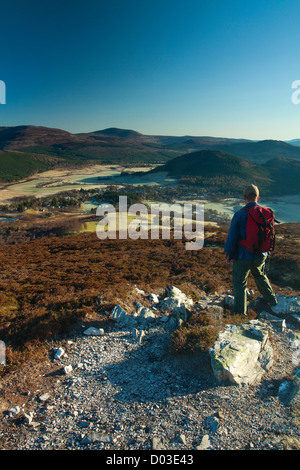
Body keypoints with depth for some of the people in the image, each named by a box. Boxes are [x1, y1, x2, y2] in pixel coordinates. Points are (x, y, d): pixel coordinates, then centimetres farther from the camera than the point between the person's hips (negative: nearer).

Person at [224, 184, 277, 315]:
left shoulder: (239, 214, -18)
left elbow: (232, 237, -14)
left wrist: (229, 255, -2)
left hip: (243, 256, -5)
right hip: (260, 255, 5)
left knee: (239, 283, 7)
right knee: (260, 276, 30)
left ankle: (240, 312, 14)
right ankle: (271, 300, 46)